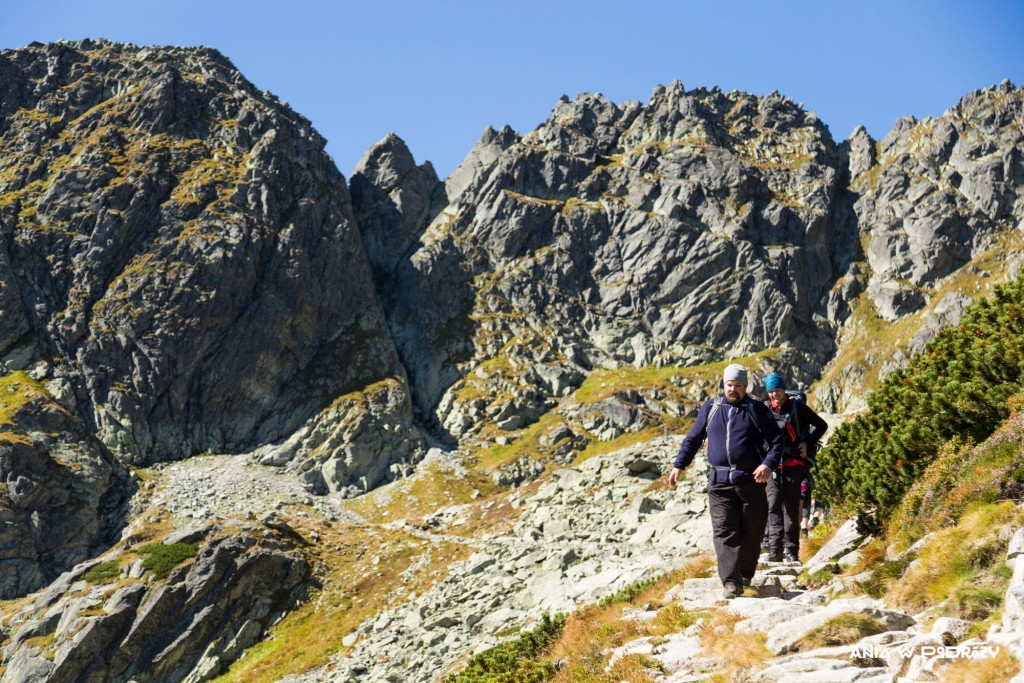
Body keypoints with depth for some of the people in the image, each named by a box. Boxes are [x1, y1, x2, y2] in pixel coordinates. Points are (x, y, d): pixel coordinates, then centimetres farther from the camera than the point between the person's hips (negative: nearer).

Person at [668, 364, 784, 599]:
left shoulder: (757, 410, 6)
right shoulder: (710, 408, 11)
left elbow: (776, 440, 6)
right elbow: (693, 439, 18)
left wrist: (768, 464, -11)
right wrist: (679, 465, 10)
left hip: (751, 481, 0)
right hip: (719, 482, 1)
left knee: (751, 531, 5)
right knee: (724, 531, -8)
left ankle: (745, 576, 20)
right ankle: (731, 581, -10)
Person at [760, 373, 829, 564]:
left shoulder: (796, 407, 3)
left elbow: (821, 425, 11)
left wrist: (807, 443, -2)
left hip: (794, 464, -1)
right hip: (773, 465, 1)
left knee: (792, 508, 0)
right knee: (774, 506, -11)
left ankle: (791, 551, 4)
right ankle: (775, 549, -16)